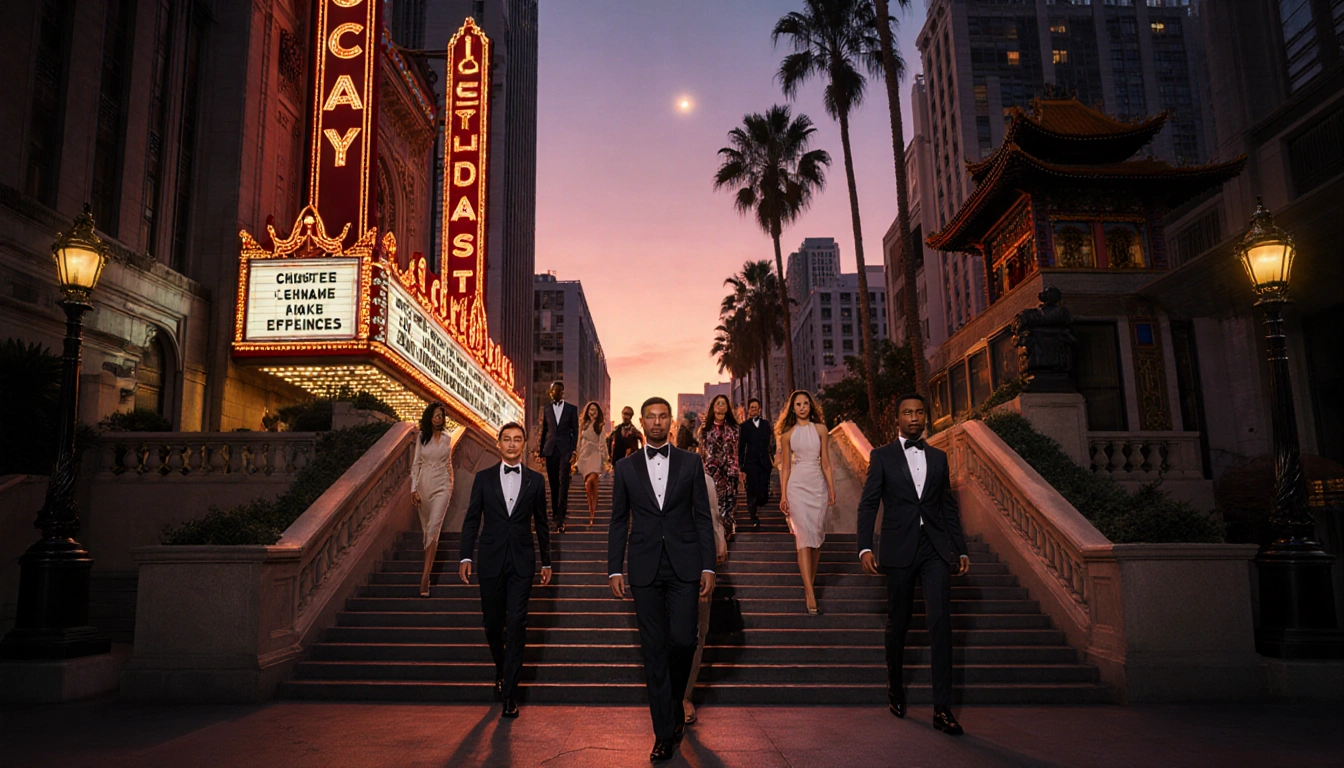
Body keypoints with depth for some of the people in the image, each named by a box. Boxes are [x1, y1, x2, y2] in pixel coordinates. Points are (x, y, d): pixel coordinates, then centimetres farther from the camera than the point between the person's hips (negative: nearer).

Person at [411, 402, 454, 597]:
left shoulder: (447, 438, 5)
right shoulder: (422, 438, 2)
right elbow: (416, 464, 0)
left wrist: (451, 484, 19)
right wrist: (413, 489, -7)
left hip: (441, 486, -1)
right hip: (424, 484, 1)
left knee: (433, 528, -13)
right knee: (426, 528, 10)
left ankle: (425, 576, -16)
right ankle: (429, 564, 31)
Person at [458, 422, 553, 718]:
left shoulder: (535, 480, 5)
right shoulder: (483, 478, 5)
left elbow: (541, 523, 10)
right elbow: (471, 519, 5)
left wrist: (546, 562, 10)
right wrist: (465, 557, -3)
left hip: (522, 562, -1)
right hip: (491, 561, 1)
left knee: (516, 625, -6)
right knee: (492, 623, 9)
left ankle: (509, 693, -1)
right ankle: (502, 669, 36)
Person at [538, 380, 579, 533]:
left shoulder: (571, 408, 6)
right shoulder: (546, 409, 11)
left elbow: (575, 431, 4)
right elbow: (544, 431, 13)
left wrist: (573, 450, -6)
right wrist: (541, 451, 10)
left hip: (565, 450, -2)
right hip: (550, 450, 2)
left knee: (563, 484, -10)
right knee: (553, 484, 8)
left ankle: (560, 519, -13)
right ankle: (555, 512, 20)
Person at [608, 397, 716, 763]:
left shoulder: (690, 462, 5)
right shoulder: (626, 466, 7)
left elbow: (703, 516, 4)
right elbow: (618, 522, 9)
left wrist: (708, 566, -2)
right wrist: (614, 569, 2)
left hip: (684, 567, -1)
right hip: (645, 569, 1)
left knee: (682, 639, -9)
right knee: (654, 650, 3)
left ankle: (674, 702, 23)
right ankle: (665, 732, 12)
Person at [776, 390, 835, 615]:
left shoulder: (820, 429, 4)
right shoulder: (788, 434, 5)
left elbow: (825, 462, 4)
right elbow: (785, 466, 6)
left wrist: (831, 489, 1)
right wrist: (783, 495, 2)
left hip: (818, 485, 1)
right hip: (797, 487, -1)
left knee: (816, 537, 5)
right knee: (804, 537, -9)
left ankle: (810, 583, 21)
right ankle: (810, 596, -12)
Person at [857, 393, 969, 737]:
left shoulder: (938, 457, 14)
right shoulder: (882, 457, 4)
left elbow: (949, 507, 17)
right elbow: (868, 504, 0)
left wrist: (961, 550, 13)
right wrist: (865, 548, -10)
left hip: (935, 550, 2)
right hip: (899, 550, -2)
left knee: (941, 623, -8)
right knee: (897, 624, 10)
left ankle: (942, 708, -5)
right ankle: (895, 687, 32)